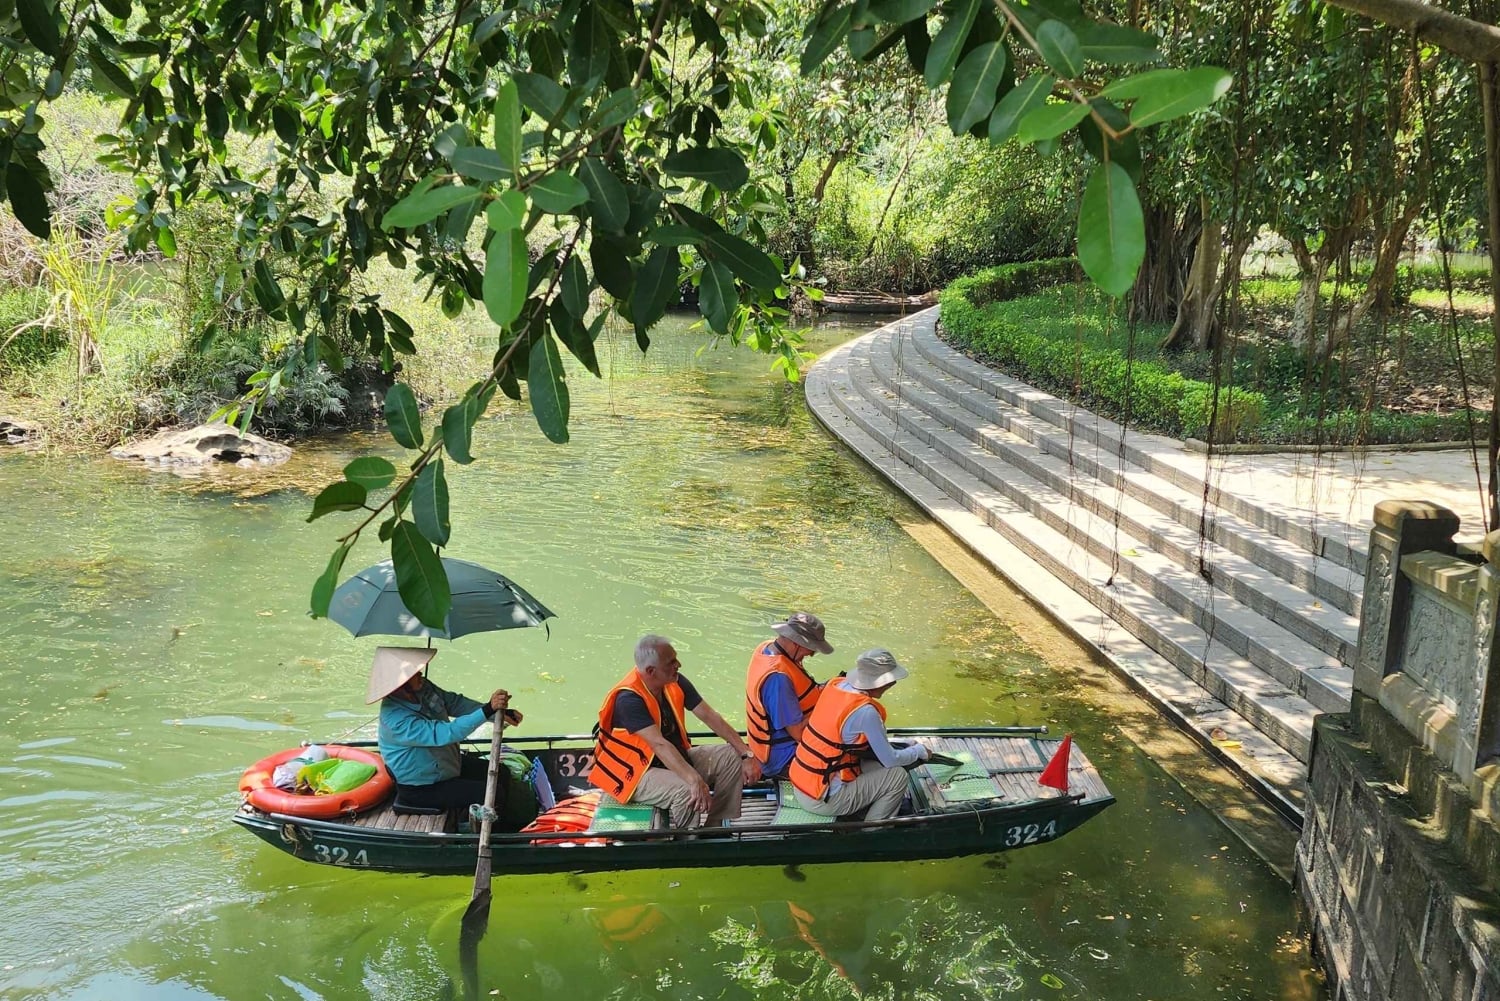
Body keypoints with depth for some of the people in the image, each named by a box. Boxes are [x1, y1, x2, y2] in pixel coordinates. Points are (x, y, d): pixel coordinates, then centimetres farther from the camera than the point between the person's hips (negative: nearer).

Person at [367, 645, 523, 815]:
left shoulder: (422, 687, -11)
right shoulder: (396, 720, -35)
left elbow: (455, 702, 1)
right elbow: (445, 733, -40)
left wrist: (499, 713, -8)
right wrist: (488, 710, -46)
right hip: (421, 789, -8)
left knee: (502, 775, 9)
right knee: (493, 794, -16)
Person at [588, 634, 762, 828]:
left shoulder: (676, 683, -5)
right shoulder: (629, 699, -27)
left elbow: (710, 717, -4)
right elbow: (659, 744, -37)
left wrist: (746, 754, -11)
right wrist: (695, 780, -47)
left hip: (676, 759, 8)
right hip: (637, 772, -8)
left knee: (732, 757, -4)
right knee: (686, 791, -34)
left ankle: (716, 829, 1)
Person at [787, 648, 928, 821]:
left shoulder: (835, 685, 0)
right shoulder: (865, 711, -22)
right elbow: (891, 760, -11)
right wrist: (919, 751, 6)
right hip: (821, 800, -8)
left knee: (877, 766, 19)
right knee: (898, 776, -2)